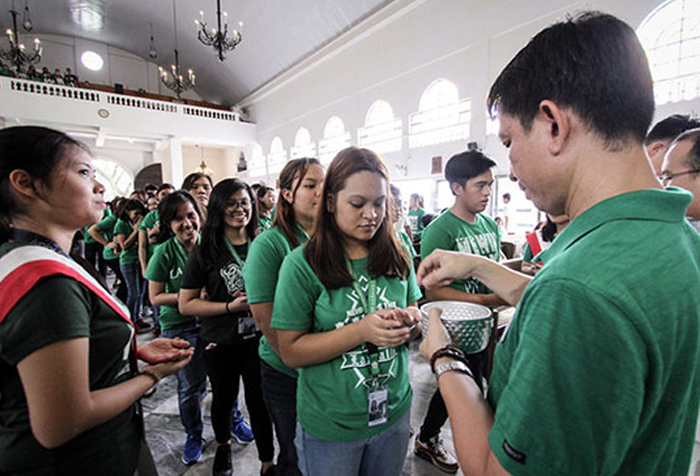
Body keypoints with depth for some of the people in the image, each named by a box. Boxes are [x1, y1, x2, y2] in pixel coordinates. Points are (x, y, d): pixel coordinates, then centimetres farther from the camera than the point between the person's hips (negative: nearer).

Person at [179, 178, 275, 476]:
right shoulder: (205, 253, -6)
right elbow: (186, 304, -6)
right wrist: (230, 307, -18)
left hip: (259, 338, 0)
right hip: (221, 343, 0)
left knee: (260, 401, 7)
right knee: (224, 398, 21)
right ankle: (223, 446, 52)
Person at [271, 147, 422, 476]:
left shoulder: (397, 256, -4)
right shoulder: (302, 265, -17)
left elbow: (417, 315, 6)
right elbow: (290, 352, -16)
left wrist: (410, 321, -17)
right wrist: (361, 330, -27)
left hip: (394, 412, 4)